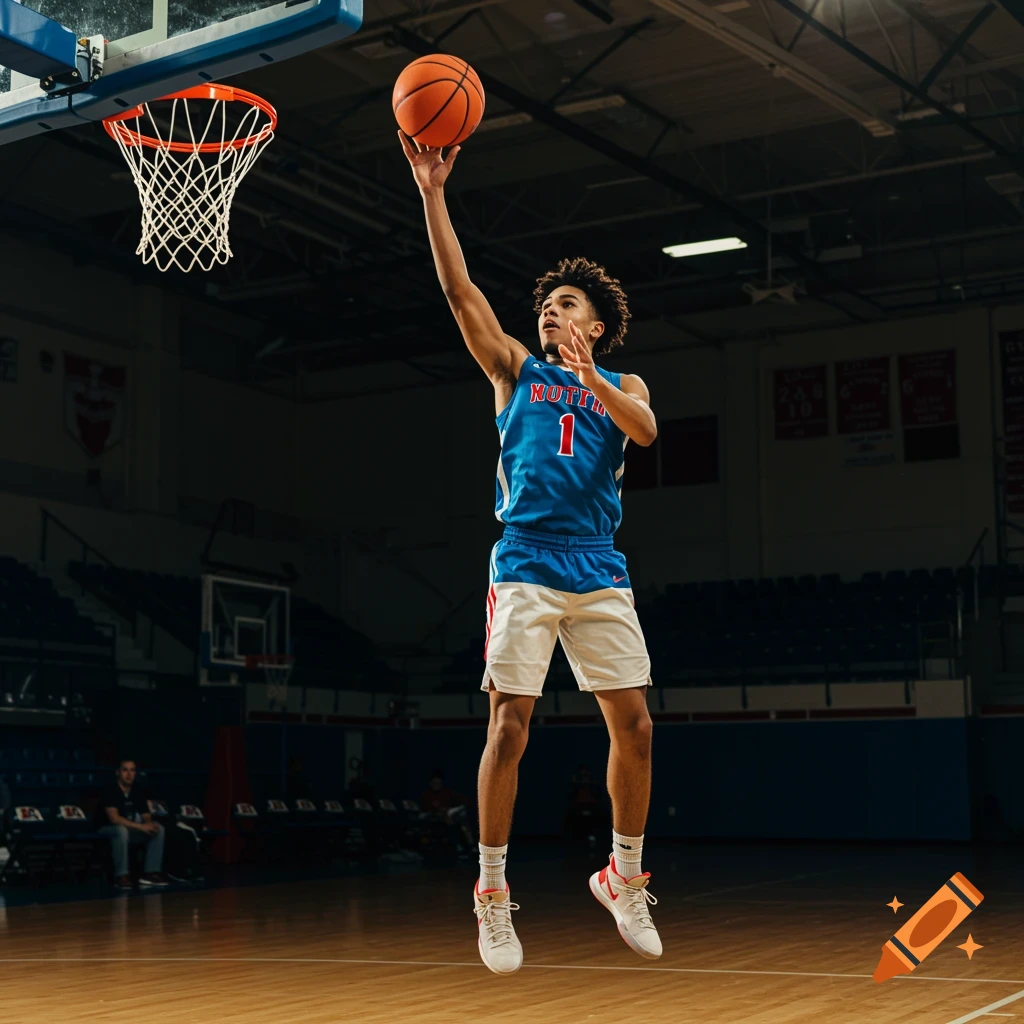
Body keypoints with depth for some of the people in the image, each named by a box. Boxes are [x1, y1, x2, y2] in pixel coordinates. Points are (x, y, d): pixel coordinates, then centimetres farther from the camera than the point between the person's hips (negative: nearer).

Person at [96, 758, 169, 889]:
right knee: (122, 830, -38)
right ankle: (121, 876, -30)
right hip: (108, 829, -6)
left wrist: (149, 824, -24)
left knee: (158, 830, -11)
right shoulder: (110, 788, -21)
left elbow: (145, 815, 1)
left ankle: (150, 873, -9)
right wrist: (140, 826, -32)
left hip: (130, 829, 6)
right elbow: (114, 818, -29)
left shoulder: (139, 789, -3)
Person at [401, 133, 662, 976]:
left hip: (600, 570, 2)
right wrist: (433, 194, -7)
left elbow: (646, 430, -7)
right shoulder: (517, 371, 12)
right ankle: (493, 895, 3)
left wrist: (591, 377, -22)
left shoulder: (623, 386, 16)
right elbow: (459, 289, 1)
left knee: (634, 725, 0)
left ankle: (625, 878, 17)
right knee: (510, 724, -8)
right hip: (526, 565, -2)